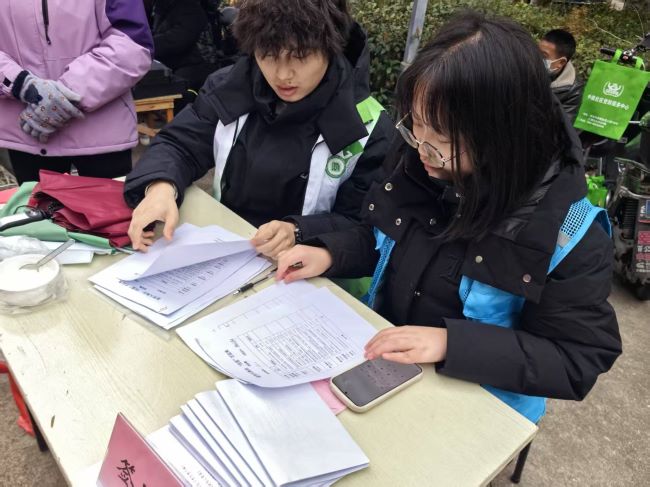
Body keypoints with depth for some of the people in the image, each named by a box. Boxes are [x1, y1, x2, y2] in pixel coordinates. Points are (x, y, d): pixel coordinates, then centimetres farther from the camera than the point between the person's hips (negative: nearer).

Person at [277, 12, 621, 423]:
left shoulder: (569, 234, -22)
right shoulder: (416, 165, -9)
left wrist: (451, 343, -29)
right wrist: (329, 254, -11)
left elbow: (576, 363, -18)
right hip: (380, 364, 3)